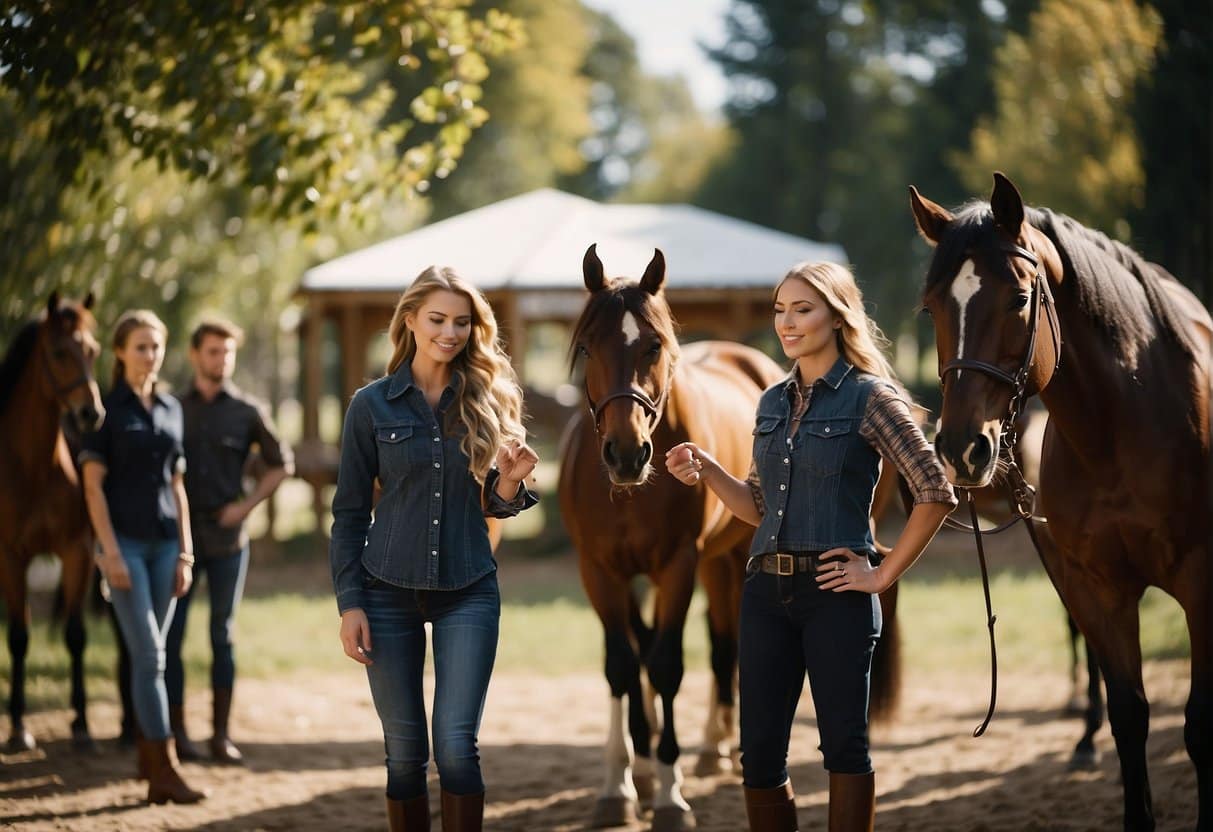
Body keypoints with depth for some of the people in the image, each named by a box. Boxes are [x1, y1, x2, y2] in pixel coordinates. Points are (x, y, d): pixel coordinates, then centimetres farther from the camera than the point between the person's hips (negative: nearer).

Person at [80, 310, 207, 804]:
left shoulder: (171, 410, 11)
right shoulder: (106, 409, -4)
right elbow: (93, 485, -7)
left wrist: (185, 553, 9)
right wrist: (109, 551, -14)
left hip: (164, 542, 5)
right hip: (125, 541, -5)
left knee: (150, 654, 9)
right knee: (149, 653, -10)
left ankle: (145, 754, 19)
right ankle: (164, 771, -11)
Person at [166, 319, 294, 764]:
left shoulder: (247, 412, 1)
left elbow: (281, 463, 9)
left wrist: (247, 504, -1)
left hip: (227, 538, 0)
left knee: (222, 636, 5)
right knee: (170, 636, 0)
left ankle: (221, 735, 11)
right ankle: (176, 732, 8)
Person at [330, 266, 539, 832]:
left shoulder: (489, 400, 3)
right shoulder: (373, 405, -1)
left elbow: (495, 505, 10)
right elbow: (349, 513, 2)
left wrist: (511, 482, -13)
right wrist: (349, 603, -5)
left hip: (468, 592, 0)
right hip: (389, 592, 0)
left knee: (457, 745, -9)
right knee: (404, 752, 4)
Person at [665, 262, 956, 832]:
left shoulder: (870, 397, -6)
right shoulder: (773, 403, 13)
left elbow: (935, 493, -9)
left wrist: (883, 575, -10)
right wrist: (706, 472, 3)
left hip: (834, 593, -6)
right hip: (766, 591, 6)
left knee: (843, 742, 1)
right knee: (759, 751, 6)